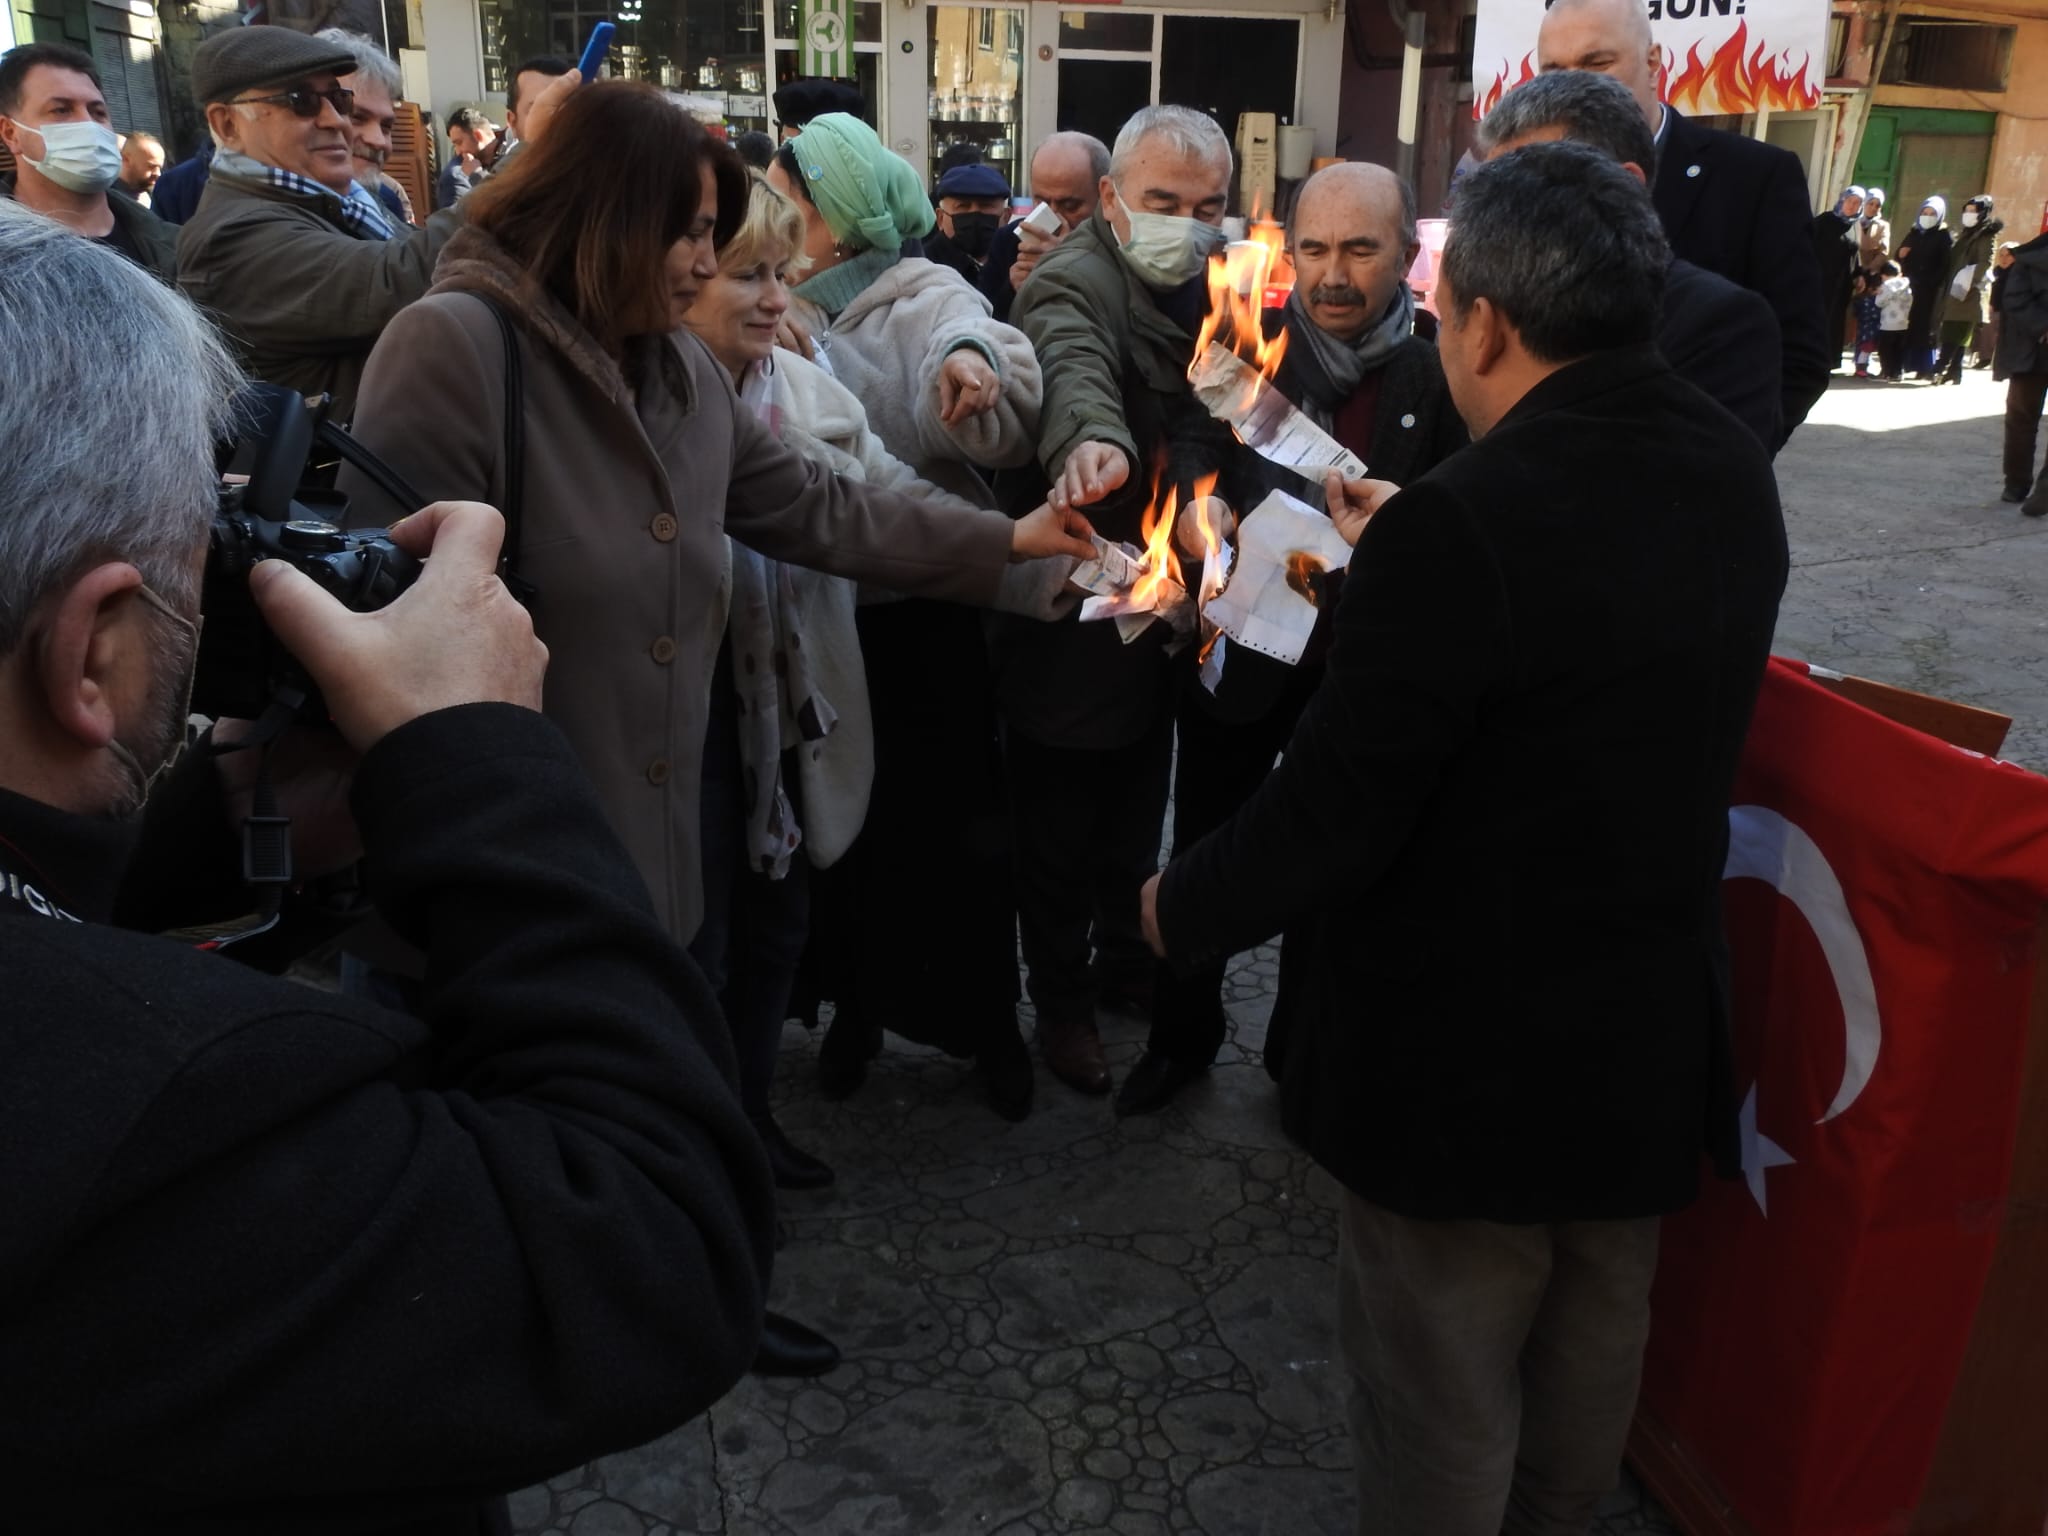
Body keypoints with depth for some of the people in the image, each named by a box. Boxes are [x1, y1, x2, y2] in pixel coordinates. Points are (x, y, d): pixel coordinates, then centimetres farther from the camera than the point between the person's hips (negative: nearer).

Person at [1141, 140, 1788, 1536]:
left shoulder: (1458, 527, -28)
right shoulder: (1733, 476, -3)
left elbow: (1336, 807, -24)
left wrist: (1185, 909, -6)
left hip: (1469, 1067, -7)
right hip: (1656, 1042, 8)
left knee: (1442, 1417, 14)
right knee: (1591, 1371, 28)